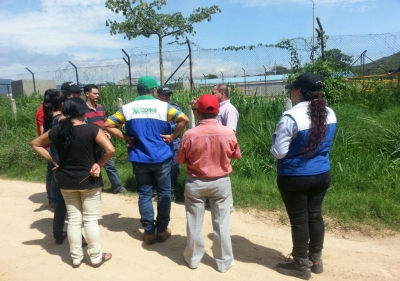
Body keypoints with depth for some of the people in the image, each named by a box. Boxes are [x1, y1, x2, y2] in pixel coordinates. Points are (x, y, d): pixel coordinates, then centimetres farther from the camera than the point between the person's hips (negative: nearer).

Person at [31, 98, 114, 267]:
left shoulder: (57, 130, -1)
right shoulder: (92, 129, -15)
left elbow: (35, 144, 12)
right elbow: (110, 150, -23)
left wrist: (53, 161, 7)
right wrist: (99, 164, -8)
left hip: (66, 181, 4)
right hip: (89, 180, -4)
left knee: (73, 220, 14)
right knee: (91, 220, 7)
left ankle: (76, 257, 26)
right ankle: (96, 257, 20)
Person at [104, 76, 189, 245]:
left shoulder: (127, 108, 2)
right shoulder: (163, 106, -5)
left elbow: (108, 125, 0)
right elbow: (184, 119, -17)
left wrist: (125, 137, 3)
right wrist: (173, 136, -8)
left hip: (139, 159, 2)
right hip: (161, 157, -2)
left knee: (144, 194, 12)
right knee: (164, 193, 12)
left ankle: (149, 232, 18)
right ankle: (162, 230, 20)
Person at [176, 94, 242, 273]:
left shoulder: (189, 134, -17)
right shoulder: (228, 133, -13)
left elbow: (180, 160, -5)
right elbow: (237, 155, 3)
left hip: (195, 184, 0)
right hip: (221, 183, 1)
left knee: (194, 223, 15)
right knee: (221, 223, 13)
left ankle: (193, 258, 31)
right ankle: (224, 261, 27)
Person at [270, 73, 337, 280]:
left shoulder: (291, 117, -22)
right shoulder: (329, 114, 0)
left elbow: (279, 153, -18)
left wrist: (275, 142, 2)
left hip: (295, 177, -6)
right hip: (322, 174, 7)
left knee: (298, 219, 7)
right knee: (315, 215, 19)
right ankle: (316, 260, 35)